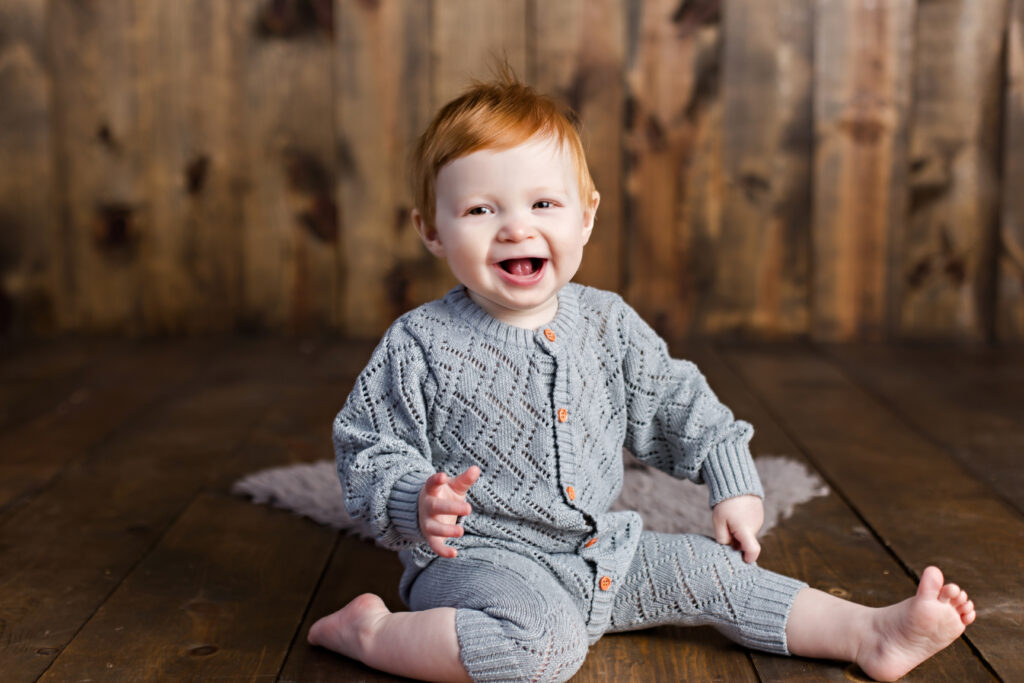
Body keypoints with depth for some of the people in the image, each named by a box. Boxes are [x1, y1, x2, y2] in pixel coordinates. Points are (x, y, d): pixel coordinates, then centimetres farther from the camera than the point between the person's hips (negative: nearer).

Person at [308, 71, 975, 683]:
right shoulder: (420, 347, -13)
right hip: (480, 557, -6)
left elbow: (674, 402, 15)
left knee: (711, 568, 4)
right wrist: (416, 505, -28)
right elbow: (369, 451, -8)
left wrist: (732, 482, 12)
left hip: (599, 554, 6)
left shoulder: (607, 322, 2)